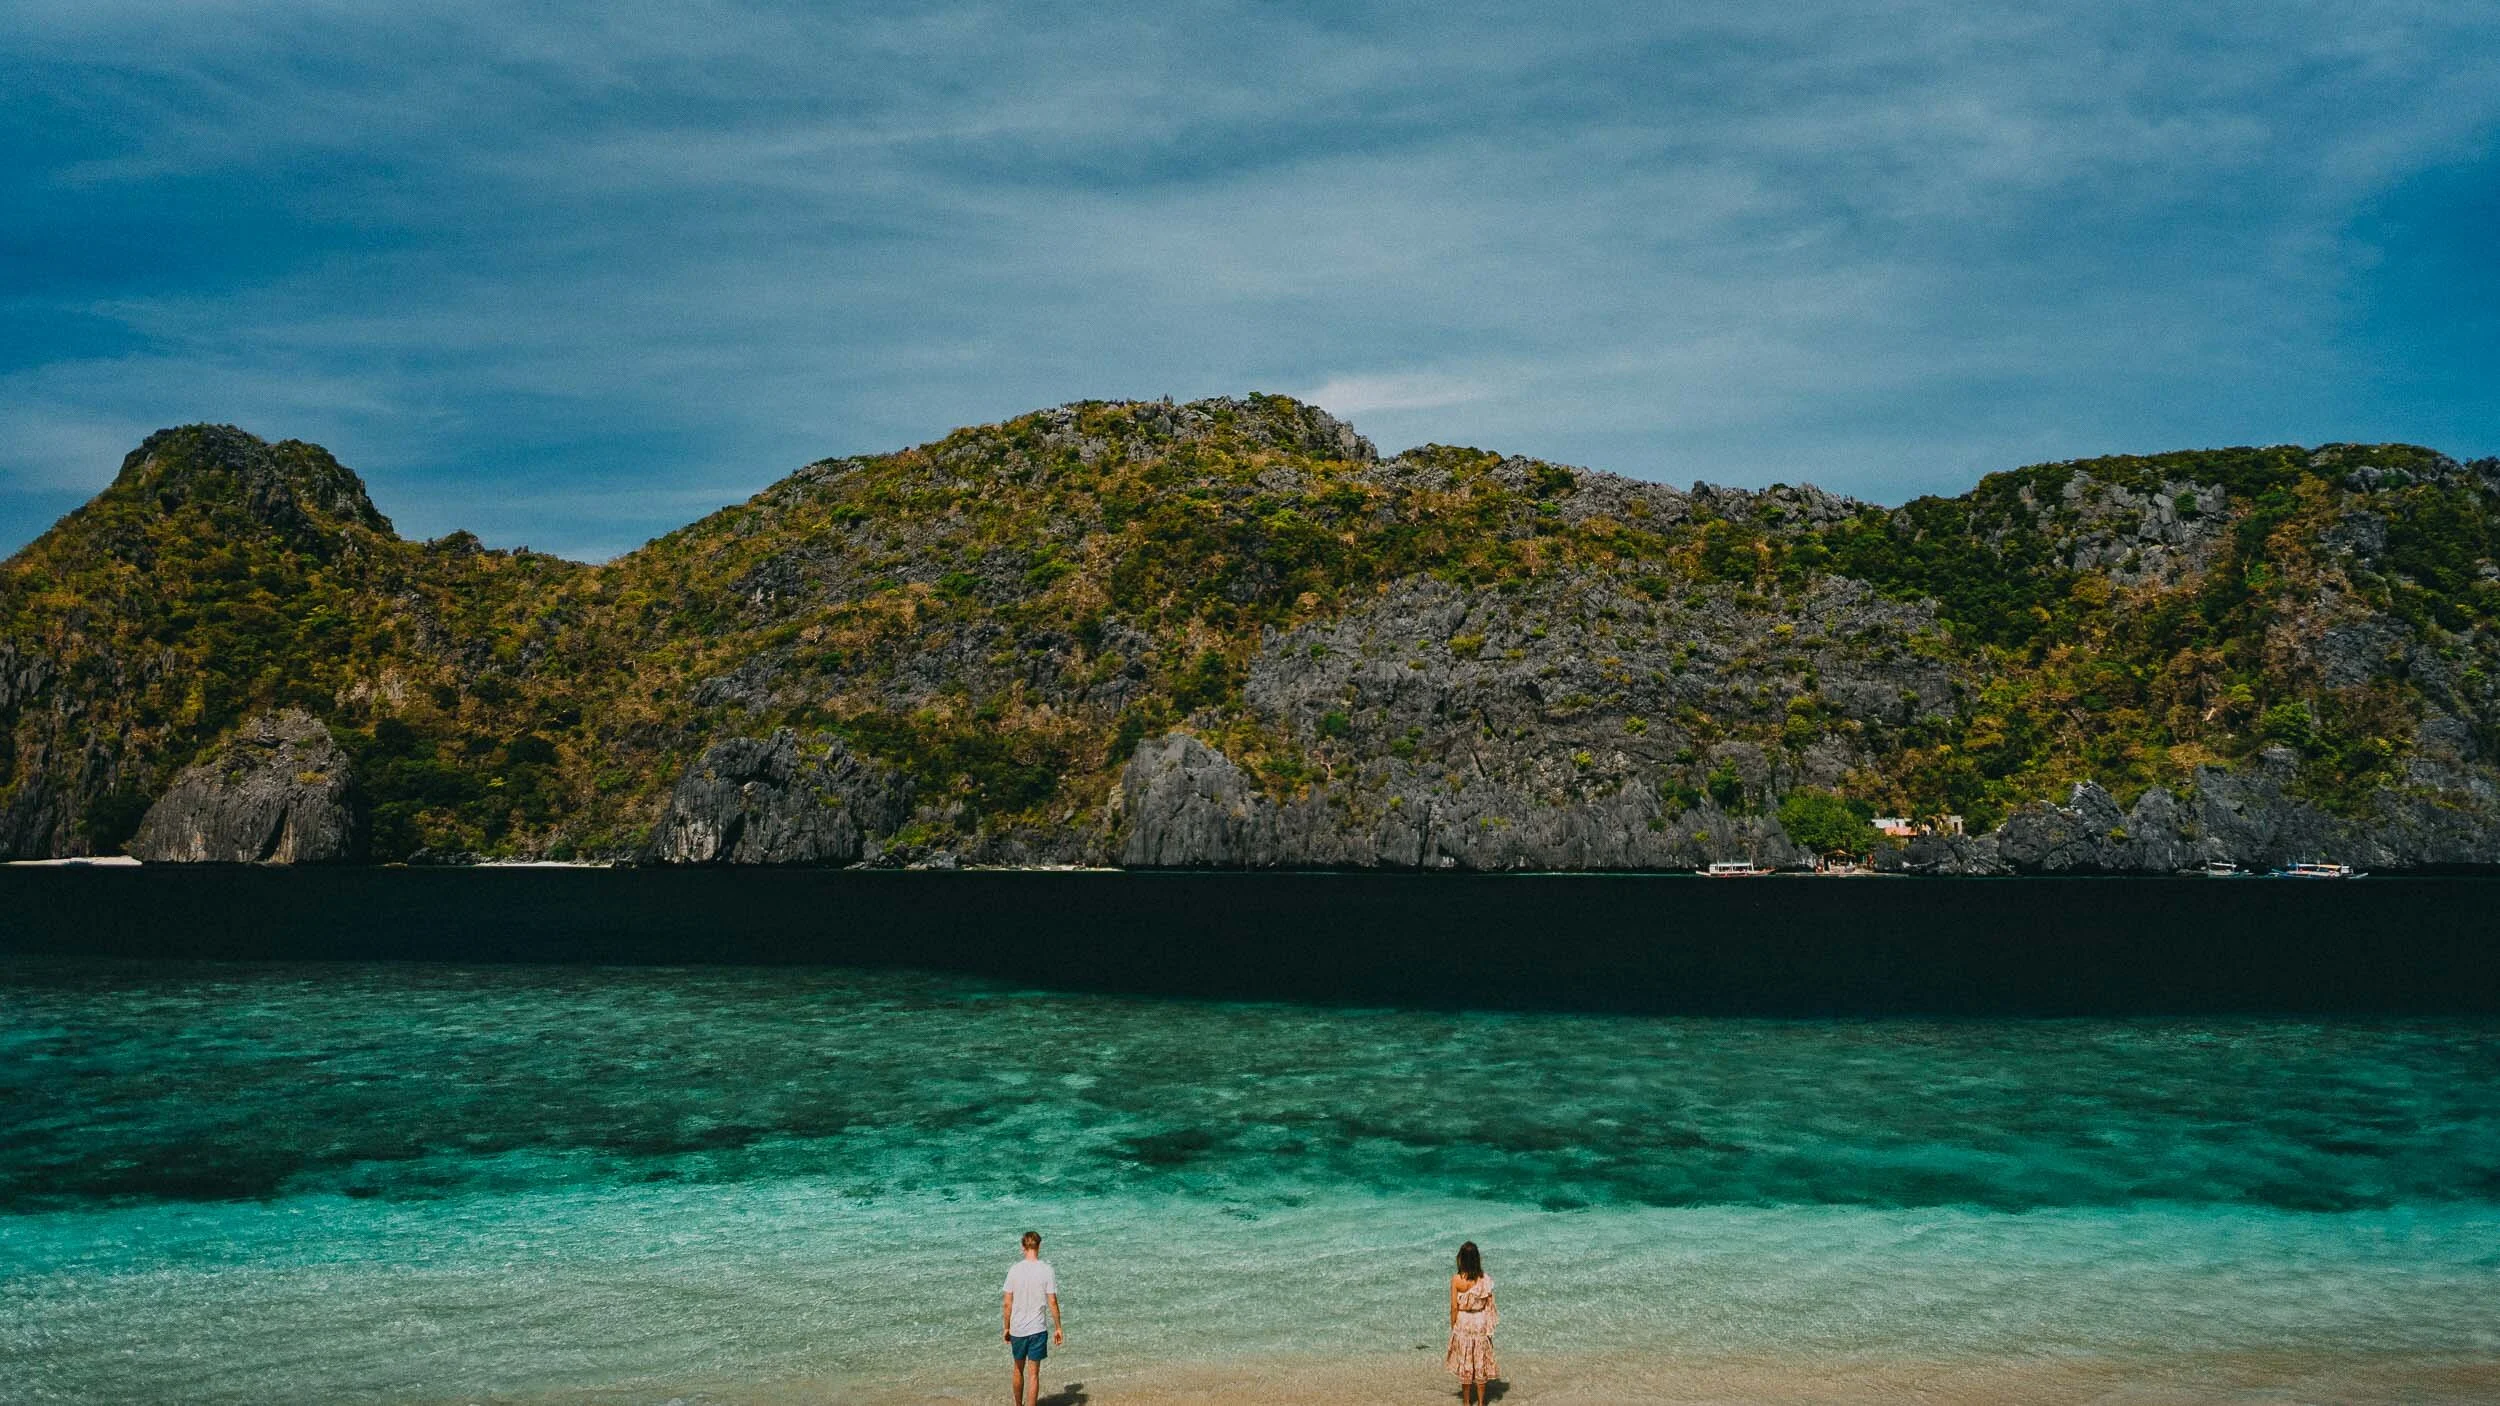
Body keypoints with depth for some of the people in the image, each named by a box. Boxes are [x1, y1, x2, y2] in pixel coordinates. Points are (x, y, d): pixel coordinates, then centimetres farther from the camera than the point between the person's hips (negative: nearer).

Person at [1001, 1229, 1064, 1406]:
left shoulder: (1015, 1270, -6)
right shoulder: (1046, 1271, -9)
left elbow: (1007, 1304, -3)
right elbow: (1052, 1302, -8)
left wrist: (1007, 1328, 9)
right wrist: (1058, 1328, 2)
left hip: (1017, 1329, 2)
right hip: (1038, 1329, -2)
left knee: (1018, 1370, 19)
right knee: (1034, 1373, 4)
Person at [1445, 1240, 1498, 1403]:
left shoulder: (1456, 1279, -15)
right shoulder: (1485, 1279, -10)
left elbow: (1454, 1307, -10)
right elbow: (1489, 1305, -4)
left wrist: (1453, 1327, 3)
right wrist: (1489, 1327, 7)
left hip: (1463, 1324, -1)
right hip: (1481, 1324, 1)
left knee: (1464, 1365, 12)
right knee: (1481, 1364, 13)